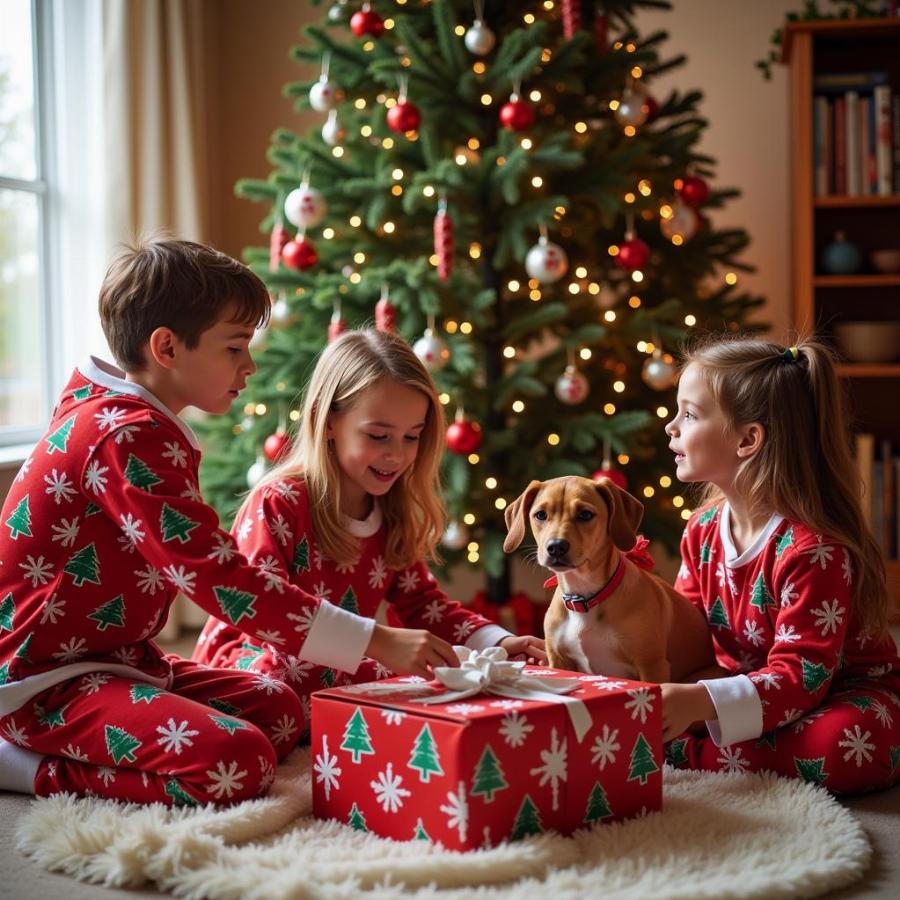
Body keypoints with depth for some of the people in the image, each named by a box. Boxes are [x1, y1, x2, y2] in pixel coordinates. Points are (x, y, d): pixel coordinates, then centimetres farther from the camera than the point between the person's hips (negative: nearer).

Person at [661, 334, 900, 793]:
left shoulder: (812, 548, -25)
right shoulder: (703, 529, -1)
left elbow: (800, 677, -30)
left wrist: (699, 702, -43)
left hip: (847, 698, -5)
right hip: (751, 687, 6)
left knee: (843, 743, -42)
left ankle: (684, 754, -33)